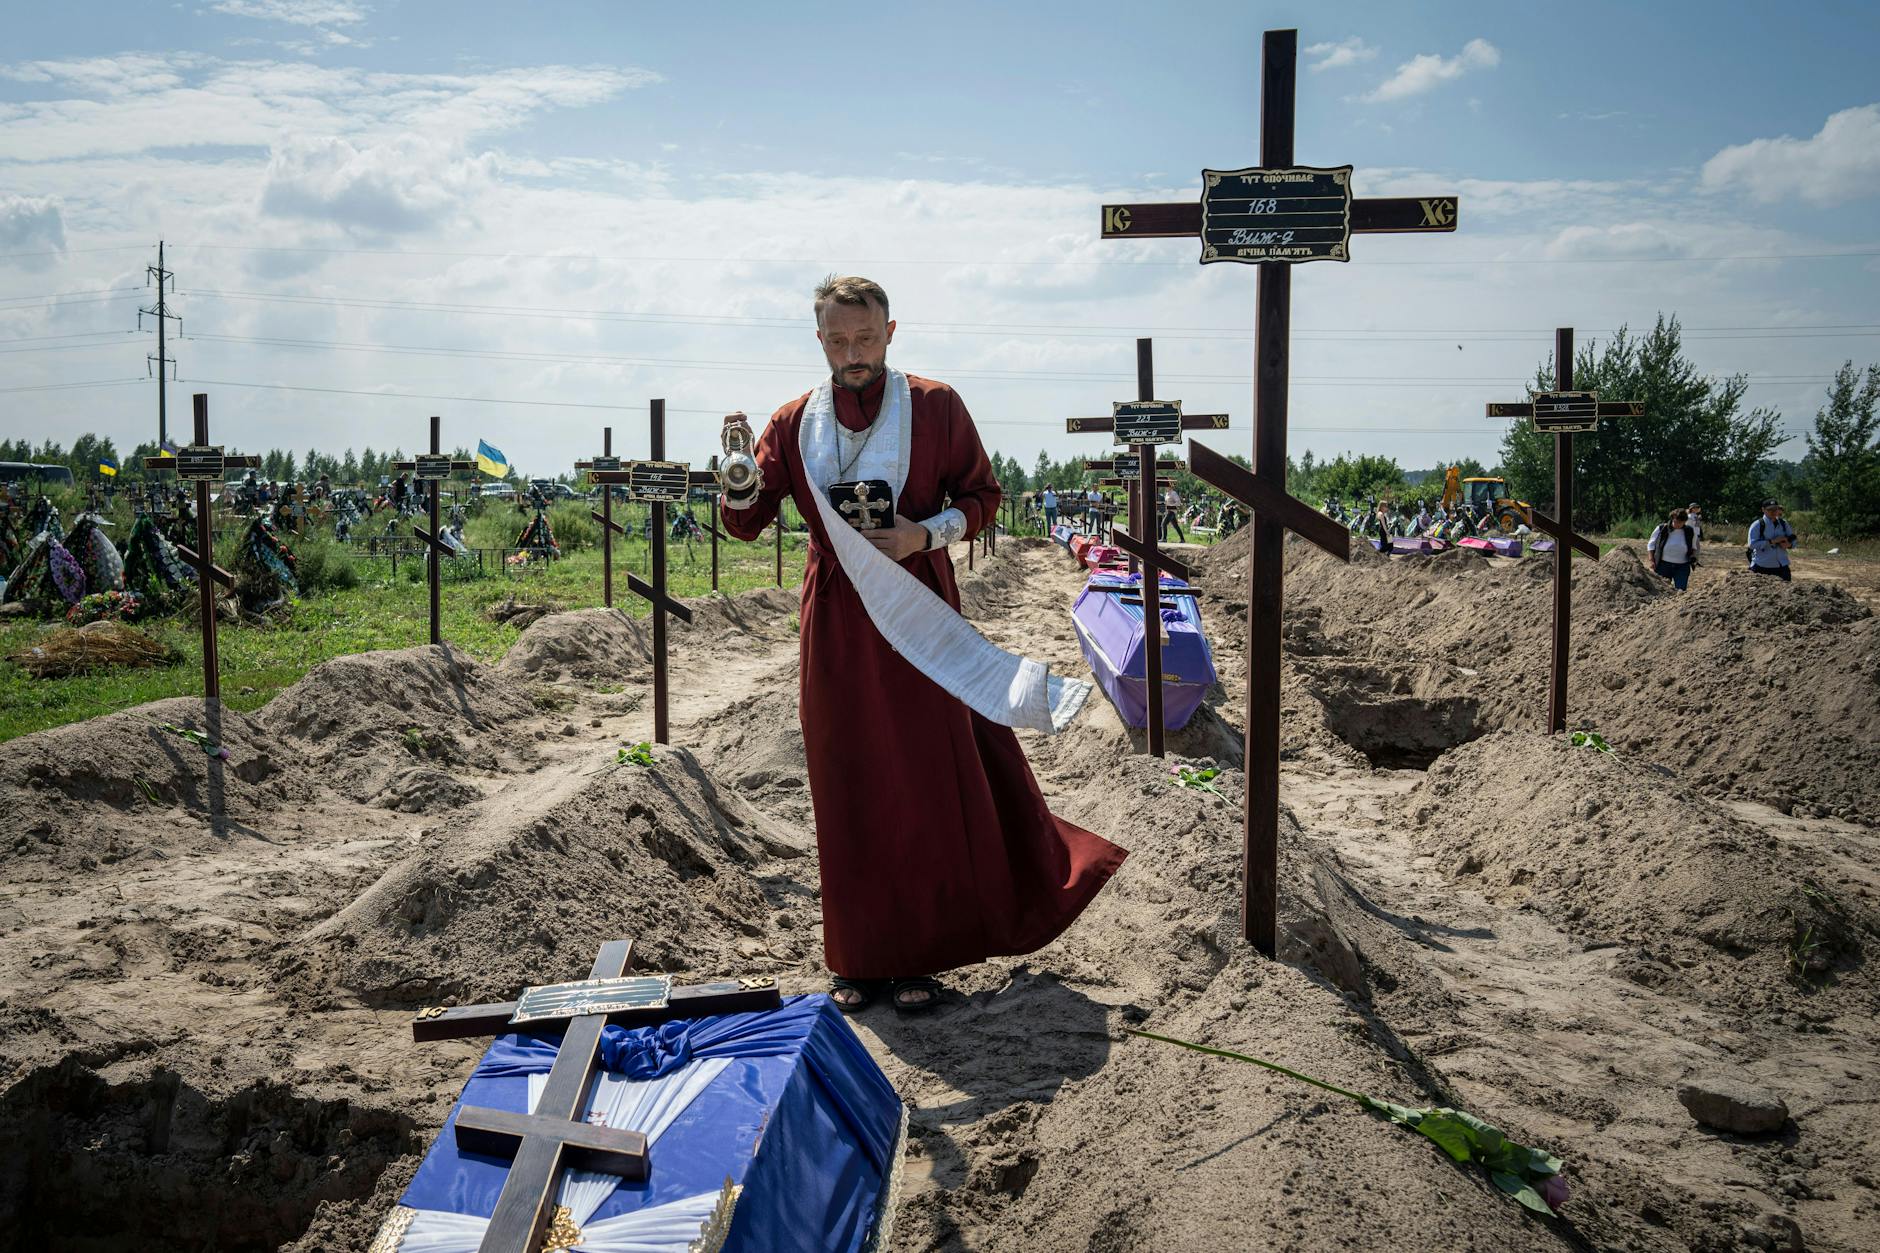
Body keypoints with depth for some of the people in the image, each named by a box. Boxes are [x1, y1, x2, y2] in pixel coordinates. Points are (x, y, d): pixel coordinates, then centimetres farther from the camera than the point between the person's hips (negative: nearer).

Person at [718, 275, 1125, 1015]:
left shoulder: (935, 406, 1)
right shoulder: (795, 422, 7)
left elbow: (982, 496, 6)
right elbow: (746, 522, 7)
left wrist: (926, 533, -13)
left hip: (919, 625, -2)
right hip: (837, 629, 2)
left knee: (929, 787, -3)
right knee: (849, 796, 5)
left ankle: (920, 955, 9)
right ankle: (862, 959, 16)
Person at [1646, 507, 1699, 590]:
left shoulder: (1690, 531, 2)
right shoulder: (1662, 529, -4)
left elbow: (1693, 547, 19)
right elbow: (1651, 545, 4)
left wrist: (1693, 557, -1)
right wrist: (1651, 561, -5)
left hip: (1682, 567, 1)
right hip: (1663, 565, -1)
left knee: (1681, 590, -6)